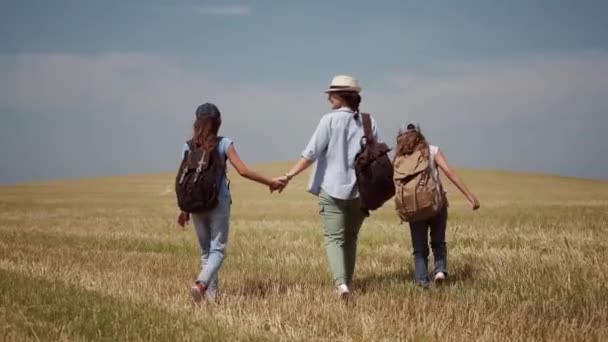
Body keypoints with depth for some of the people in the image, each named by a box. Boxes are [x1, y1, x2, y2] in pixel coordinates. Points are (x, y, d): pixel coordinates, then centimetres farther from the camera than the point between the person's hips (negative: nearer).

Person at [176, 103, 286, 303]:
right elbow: (242, 171, -11)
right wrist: (270, 183, -2)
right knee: (217, 249, 0)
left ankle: (211, 294, 12)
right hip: (219, 203, -3)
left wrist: (184, 209, 11)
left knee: (206, 250, 14)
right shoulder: (224, 144, -5)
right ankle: (201, 284, -24)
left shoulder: (189, 146, 3)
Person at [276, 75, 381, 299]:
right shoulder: (369, 123, 3)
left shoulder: (330, 120, -8)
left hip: (333, 189, -4)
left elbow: (311, 154, -12)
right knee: (350, 240, 17)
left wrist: (289, 175, -8)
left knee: (334, 239, -1)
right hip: (360, 191, 4)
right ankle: (347, 283, 22)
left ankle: (341, 283, -20)